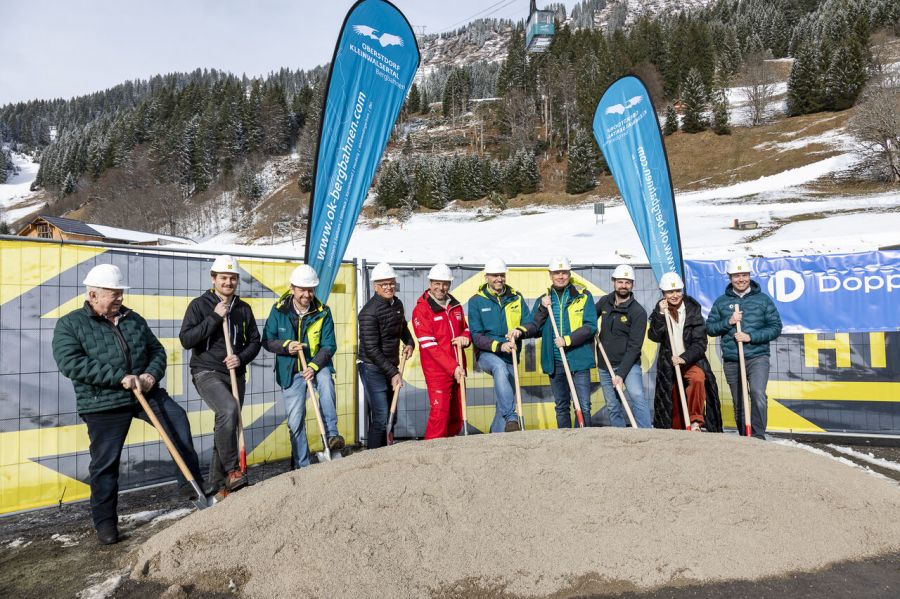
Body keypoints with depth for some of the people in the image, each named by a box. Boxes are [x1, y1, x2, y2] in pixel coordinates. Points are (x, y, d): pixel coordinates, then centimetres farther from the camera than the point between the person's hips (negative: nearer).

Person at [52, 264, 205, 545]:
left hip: (146, 394, 4)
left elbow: (157, 350, 14)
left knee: (179, 420, -14)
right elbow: (71, 363, -18)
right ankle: (104, 521, 21)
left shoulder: (134, 319, 10)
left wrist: (152, 375, -8)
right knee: (105, 464, 5)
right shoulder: (69, 324, -4)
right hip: (103, 405, -4)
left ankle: (190, 483, -4)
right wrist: (119, 377, -23)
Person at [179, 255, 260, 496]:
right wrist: (214, 317, -17)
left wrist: (241, 358, -8)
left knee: (227, 426, 9)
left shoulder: (244, 308, 10)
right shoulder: (199, 305, -2)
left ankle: (215, 483, 22)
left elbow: (254, 341, 11)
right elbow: (186, 340, -12)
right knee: (229, 409, -30)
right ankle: (232, 470, -18)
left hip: (236, 375, 5)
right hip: (207, 373, -5)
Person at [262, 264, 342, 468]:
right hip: (290, 371, 1)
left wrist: (314, 366, -25)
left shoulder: (323, 312, -6)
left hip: (317, 365, -1)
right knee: (295, 420, 3)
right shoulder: (279, 310, -6)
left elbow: (329, 345, -9)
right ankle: (301, 465, 18)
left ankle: (331, 434, -29)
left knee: (325, 381, -36)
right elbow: (267, 340, -2)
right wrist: (286, 346, -22)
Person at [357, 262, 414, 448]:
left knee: (390, 415, 15)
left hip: (390, 367, 8)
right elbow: (371, 349, -20)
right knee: (380, 418, -12)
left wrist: (409, 343, 8)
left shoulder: (397, 304, 7)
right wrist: (393, 373, -20)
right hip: (372, 368, -8)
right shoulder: (369, 312, -18)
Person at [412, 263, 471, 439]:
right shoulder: (421, 309, -8)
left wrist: (465, 337, -1)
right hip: (437, 370, -6)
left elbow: (465, 329, 25)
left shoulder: (455, 306, 12)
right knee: (440, 412, -14)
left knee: (457, 414, 11)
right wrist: (453, 367, -19)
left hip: (458, 368, 6)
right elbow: (430, 345, -14)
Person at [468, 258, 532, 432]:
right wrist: (499, 345, -23)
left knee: (503, 402, 3)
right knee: (499, 366, -36)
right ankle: (512, 418, -41)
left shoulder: (516, 298, 8)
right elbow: (476, 336, -8)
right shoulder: (476, 301, -1)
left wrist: (520, 330, -19)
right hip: (486, 354, -4)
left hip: (510, 357, 4)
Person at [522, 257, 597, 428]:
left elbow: (590, 326, -8)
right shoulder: (543, 300, 10)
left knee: (584, 406, -4)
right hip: (554, 362, 3)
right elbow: (535, 328, 4)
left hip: (578, 359, -3)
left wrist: (568, 340, -19)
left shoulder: (583, 296, 0)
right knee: (561, 407, 14)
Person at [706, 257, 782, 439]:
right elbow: (710, 327, 7)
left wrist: (751, 337, -12)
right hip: (731, 361, 2)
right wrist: (728, 322, -11)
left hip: (757, 357, -2)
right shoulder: (721, 301, 8)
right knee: (738, 404, 10)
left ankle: (758, 436, -13)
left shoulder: (763, 299, 4)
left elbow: (775, 327, 0)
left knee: (758, 394, -24)